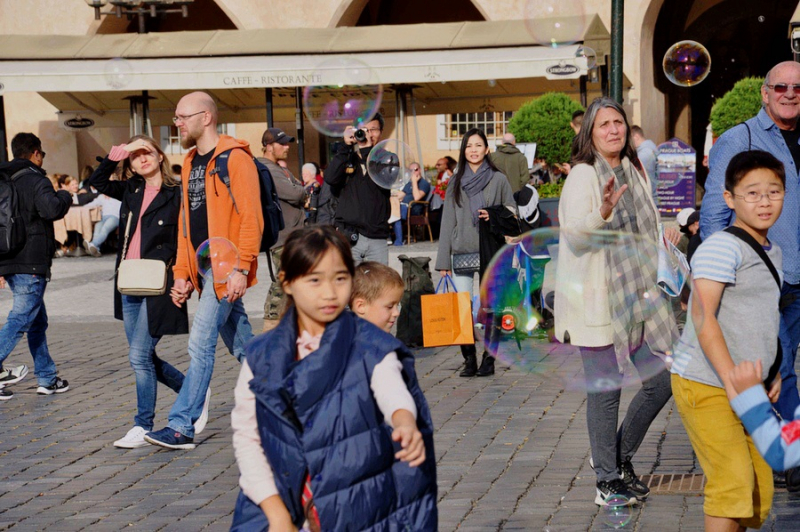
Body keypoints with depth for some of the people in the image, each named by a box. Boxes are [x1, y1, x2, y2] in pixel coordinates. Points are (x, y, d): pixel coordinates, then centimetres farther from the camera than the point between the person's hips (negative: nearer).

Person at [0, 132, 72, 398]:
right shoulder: (35, 180, -9)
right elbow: (52, 209, -26)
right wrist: (65, 196, -5)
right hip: (30, 265, -8)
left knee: (37, 321, 15)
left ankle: (47, 378, 19)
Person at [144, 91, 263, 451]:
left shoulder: (235, 158, -9)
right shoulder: (191, 162, 16)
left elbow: (251, 217, -15)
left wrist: (241, 268, -20)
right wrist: (182, 273, 14)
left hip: (227, 268, -8)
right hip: (204, 268, 8)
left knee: (201, 343, -9)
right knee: (242, 347, 13)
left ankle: (182, 426, -6)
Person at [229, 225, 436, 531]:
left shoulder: (372, 349, -4)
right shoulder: (261, 357, 1)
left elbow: (394, 393, -23)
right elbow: (246, 436, 1)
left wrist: (406, 425, -46)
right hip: (282, 505, 2)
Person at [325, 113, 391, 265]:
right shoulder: (346, 156, 12)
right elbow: (330, 178, -8)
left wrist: (367, 150, -9)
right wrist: (346, 146, -9)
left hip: (378, 237, 1)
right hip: (348, 236, -1)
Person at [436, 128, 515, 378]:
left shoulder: (498, 179, 6)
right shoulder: (456, 182, 11)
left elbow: (512, 211, 12)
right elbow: (448, 221, 10)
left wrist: (494, 217, -10)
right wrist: (444, 260, 6)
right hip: (462, 251, 2)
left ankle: (489, 358, 8)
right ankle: (469, 359, 3)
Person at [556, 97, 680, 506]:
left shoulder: (634, 173, 14)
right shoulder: (583, 176, -9)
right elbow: (575, 238, -21)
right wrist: (603, 212, -37)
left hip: (637, 296, 7)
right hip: (597, 300, -7)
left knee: (663, 379, 6)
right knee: (605, 390, -2)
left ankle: (619, 456, 25)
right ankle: (608, 482, 10)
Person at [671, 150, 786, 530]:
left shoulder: (772, 253, 15)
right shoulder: (723, 247, -14)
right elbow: (703, 316, -21)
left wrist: (773, 373, 12)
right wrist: (733, 381, -24)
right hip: (705, 384, -9)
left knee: (759, 491, 9)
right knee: (734, 481, -16)